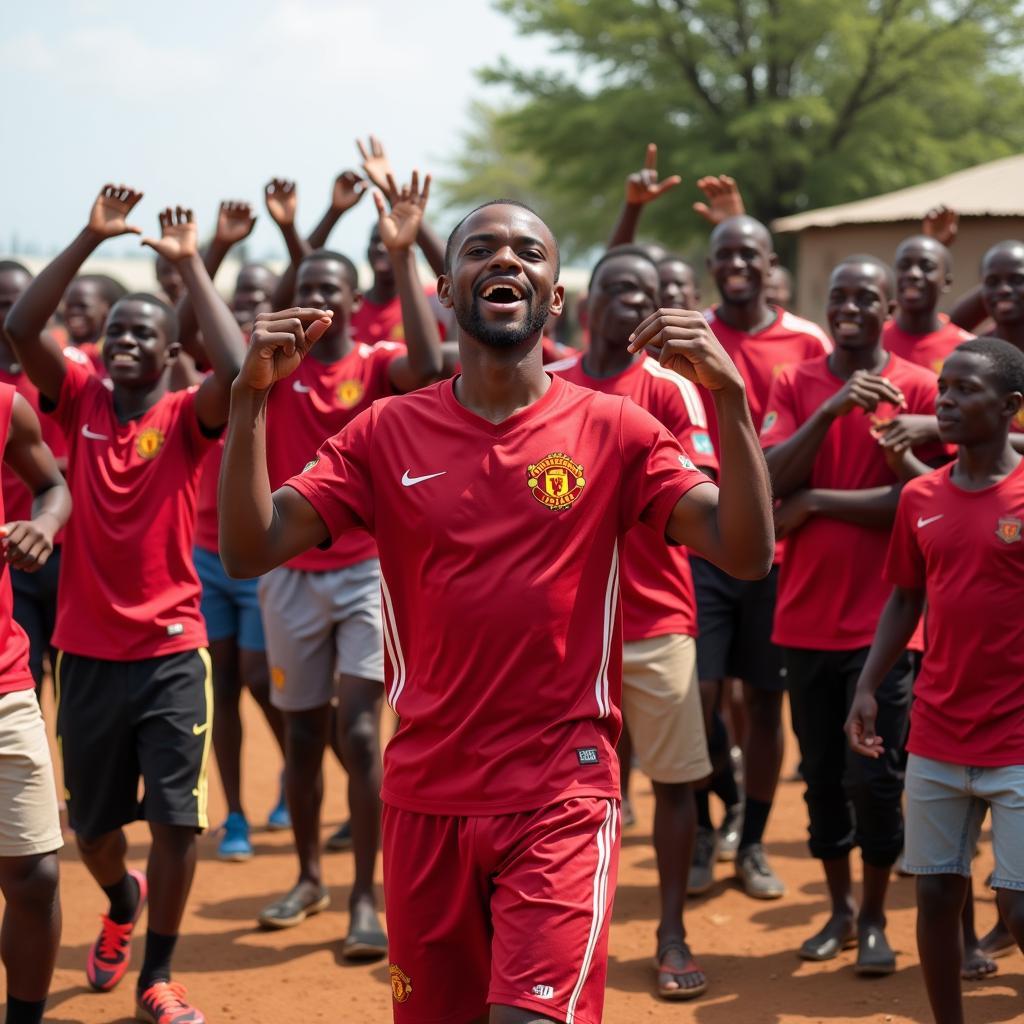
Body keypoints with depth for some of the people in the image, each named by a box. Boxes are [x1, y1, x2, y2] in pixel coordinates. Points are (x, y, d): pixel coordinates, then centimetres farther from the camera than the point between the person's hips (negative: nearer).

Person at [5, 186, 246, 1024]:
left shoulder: (187, 417, -4)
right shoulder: (80, 403, 2)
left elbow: (238, 367, -25)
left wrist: (191, 264, -17)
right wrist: (91, 239, -16)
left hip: (171, 649, -2)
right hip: (87, 650, 3)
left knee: (177, 817, -3)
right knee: (92, 820, 16)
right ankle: (122, 900, 48)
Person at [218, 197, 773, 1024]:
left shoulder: (612, 430, -2)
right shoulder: (389, 433, 2)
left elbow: (747, 552, -11)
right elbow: (248, 551, -4)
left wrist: (726, 392, -22)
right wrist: (253, 395, -15)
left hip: (562, 792, -2)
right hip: (426, 792, 3)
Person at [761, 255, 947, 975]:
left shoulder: (919, 388, -3)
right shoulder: (796, 386, 6)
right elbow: (769, 479, -8)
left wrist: (815, 501, -10)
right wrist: (832, 409, -19)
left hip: (883, 616, -3)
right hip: (808, 613, 3)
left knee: (873, 776, -3)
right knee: (821, 774, 11)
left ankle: (875, 916, 14)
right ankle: (840, 908, 27)